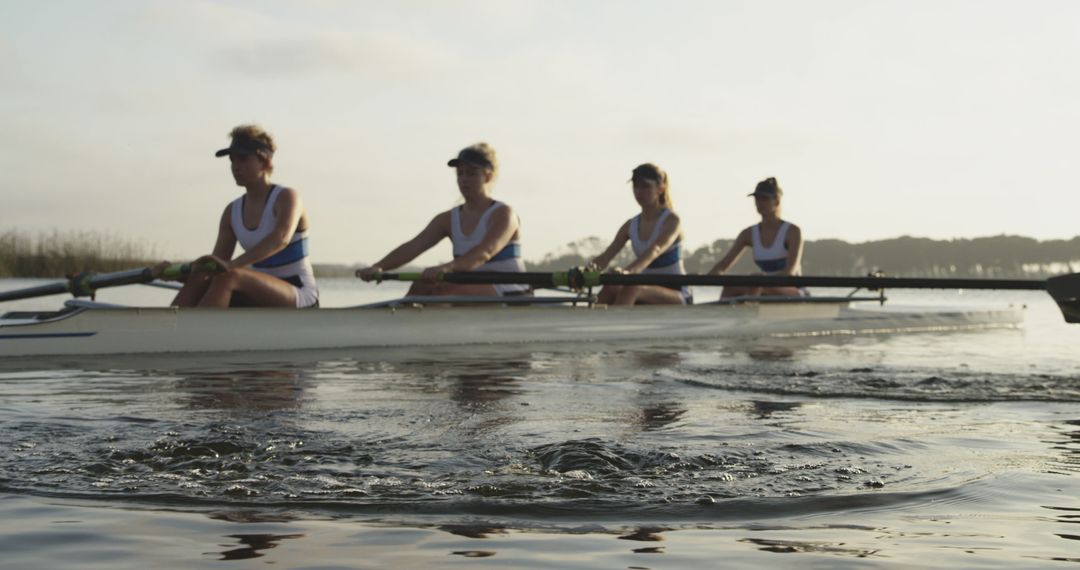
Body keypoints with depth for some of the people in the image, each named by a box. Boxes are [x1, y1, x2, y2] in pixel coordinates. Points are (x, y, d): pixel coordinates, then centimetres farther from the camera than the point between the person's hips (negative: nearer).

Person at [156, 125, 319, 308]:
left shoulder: (286, 197, -8)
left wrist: (232, 264, -44)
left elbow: (281, 238, -30)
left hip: (300, 298, -6)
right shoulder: (232, 212, 10)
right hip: (261, 297, 6)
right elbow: (215, 266, 5)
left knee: (229, 277, -31)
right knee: (199, 280, -19)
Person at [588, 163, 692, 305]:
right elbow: (607, 255, -8)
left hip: (676, 298, -5)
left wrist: (627, 271, -50)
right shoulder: (631, 226, 6)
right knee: (610, 288, -26)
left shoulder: (671, 220, -10)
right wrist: (590, 269, -34)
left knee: (632, 287, -34)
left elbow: (655, 251, -30)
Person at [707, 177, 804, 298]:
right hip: (768, 296, 5)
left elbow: (791, 271, -21)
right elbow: (722, 265, 2)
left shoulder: (792, 231, -7)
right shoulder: (750, 234, 8)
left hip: (793, 293, -5)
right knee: (730, 287, -21)